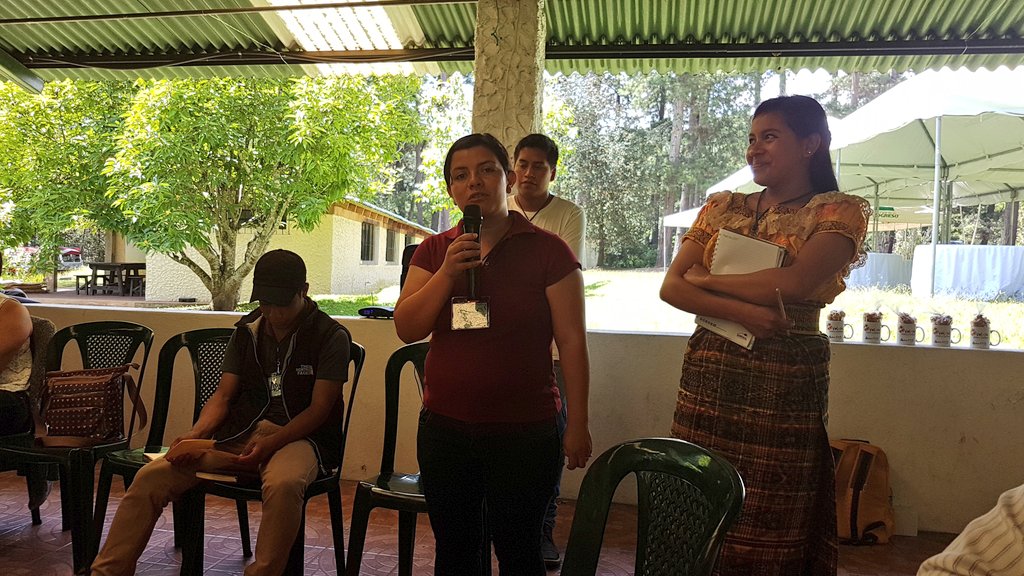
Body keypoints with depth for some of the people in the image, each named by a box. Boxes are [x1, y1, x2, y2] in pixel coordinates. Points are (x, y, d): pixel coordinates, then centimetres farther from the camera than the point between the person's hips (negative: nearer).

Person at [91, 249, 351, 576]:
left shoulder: (331, 336, -4)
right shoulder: (247, 330, 12)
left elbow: (319, 409, -8)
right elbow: (223, 396, 10)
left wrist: (270, 443, -21)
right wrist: (196, 434, -9)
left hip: (299, 436, -4)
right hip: (238, 435, 5)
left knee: (283, 484, -40)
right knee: (151, 477, -14)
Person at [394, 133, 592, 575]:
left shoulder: (547, 250, -7)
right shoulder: (434, 251, 6)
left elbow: (571, 341, -7)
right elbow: (406, 329, -1)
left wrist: (577, 424, -8)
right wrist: (447, 273, -15)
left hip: (524, 433, -4)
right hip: (444, 428, 4)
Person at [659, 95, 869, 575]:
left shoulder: (838, 211, 0)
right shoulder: (721, 208, 12)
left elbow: (794, 283, -18)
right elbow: (670, 287, 1)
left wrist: (707, 280, -5)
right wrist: (742, 311, -14)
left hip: (785, 380, -3)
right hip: (710, 370, 4)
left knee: (772, 528, 5)